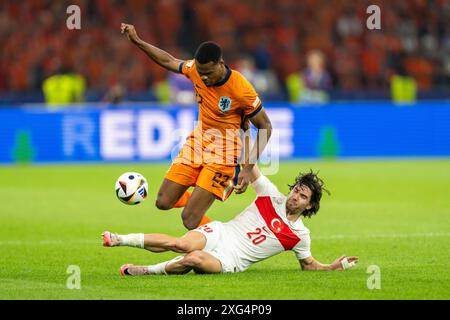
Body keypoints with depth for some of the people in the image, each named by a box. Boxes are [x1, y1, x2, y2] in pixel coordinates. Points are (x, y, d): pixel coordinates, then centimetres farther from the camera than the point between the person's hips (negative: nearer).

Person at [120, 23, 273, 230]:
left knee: (190, 220, -17)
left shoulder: (241, 90, -24)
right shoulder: (196, 69, -10)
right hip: (198, 142, 6)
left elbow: (265, 127, -13)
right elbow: (169, 61, 13)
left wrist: (248, 168, -19)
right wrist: (137, 41, 9)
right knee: (163, 203, 3)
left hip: (223, 152, -6)